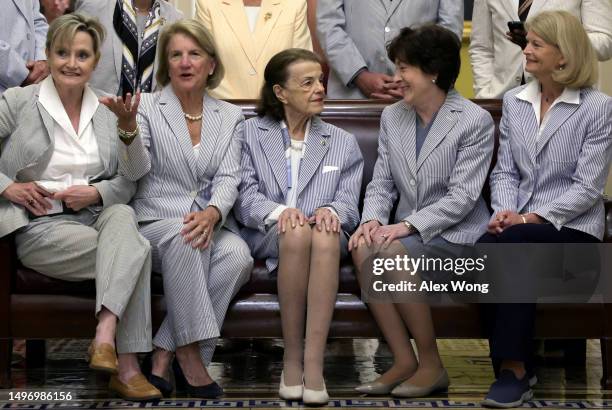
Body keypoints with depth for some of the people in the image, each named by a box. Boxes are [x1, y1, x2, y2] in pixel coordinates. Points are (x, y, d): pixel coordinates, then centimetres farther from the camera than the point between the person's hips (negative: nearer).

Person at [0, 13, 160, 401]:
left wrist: (97, 193, -9)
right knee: (135, 252, -27)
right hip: (41, 226, -3)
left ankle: (106, 336, -40)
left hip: (98, 217, 4)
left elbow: (128, 181, 11)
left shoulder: (109, 111, 12)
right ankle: (126, 365, -25)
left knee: (123, 217, -34)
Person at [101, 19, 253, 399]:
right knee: (182, 237, -37)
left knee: (239, 255, -31)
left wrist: (212, 213, -22)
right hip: (156, 223, -2)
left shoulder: (231, 117, 13)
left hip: (210, 225, 2)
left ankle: (165, 353, -24)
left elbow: (228, 178, 1)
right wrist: (128, 129, -30)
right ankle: (190, 351, -30)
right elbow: (137, 171, -9)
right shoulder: (148, 107, 6)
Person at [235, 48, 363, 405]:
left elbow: (349, 204, 7)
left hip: (325, 234, 1)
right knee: (297, 232, -37)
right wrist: (278, 211, -20)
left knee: (327, 235, -37)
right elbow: (245, 196, 2)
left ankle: (314, 362, -41)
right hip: (267, 238, -1)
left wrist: (330, 211, -18)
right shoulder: (250, 133, 14)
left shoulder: (343, 143, 18)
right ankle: (292, 358, -31)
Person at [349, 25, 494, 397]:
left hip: (457, 234, -5)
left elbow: (462, 197, -14)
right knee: (362, 249, -28)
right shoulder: (392, 117, 11)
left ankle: (431, 364, -16)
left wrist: (407, 226, -24)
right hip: (410, 233, 5)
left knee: (390, 253, -32)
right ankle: (404, 362, -20)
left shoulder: (475, 121, -8)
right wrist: (373, 219, -13)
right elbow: (382, 183, 9)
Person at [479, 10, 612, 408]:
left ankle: (513, 370, -27)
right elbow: (505, 171, 12)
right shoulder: (514, 101, 13)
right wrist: (504, 211, -9)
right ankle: (513, 367, -20)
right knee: (485, 249, -31)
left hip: (573, 228, -4)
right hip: (520, 225, 4)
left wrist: (530, 218, -18)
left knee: (513, 243, -35)